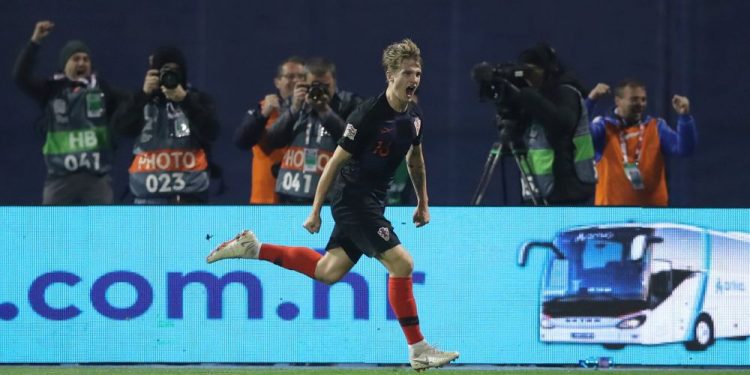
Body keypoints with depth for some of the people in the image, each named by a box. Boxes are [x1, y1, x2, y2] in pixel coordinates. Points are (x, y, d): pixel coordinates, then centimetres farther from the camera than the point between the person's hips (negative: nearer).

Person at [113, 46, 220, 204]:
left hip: (189, 194, -2)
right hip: (149, 197, 2)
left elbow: (210, 132, -11)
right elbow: (122, 126, -6)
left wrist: (185, 100, -20)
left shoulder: (197, 100, 6)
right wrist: (144, 95, -16)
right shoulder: (143, 101, 11)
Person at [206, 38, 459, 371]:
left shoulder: (414, 117, 5)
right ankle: (418, 351, -9)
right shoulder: (369, 115, -19)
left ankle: (253, 248, 23)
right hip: (354, 200, -9)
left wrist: (423, 203, 25)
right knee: (401, 263, -15)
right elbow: (336, 162, -15)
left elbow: (415, 160, 24)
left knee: (327, 271, 11)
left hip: (374, 203, 9)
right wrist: (315, 211, -13)